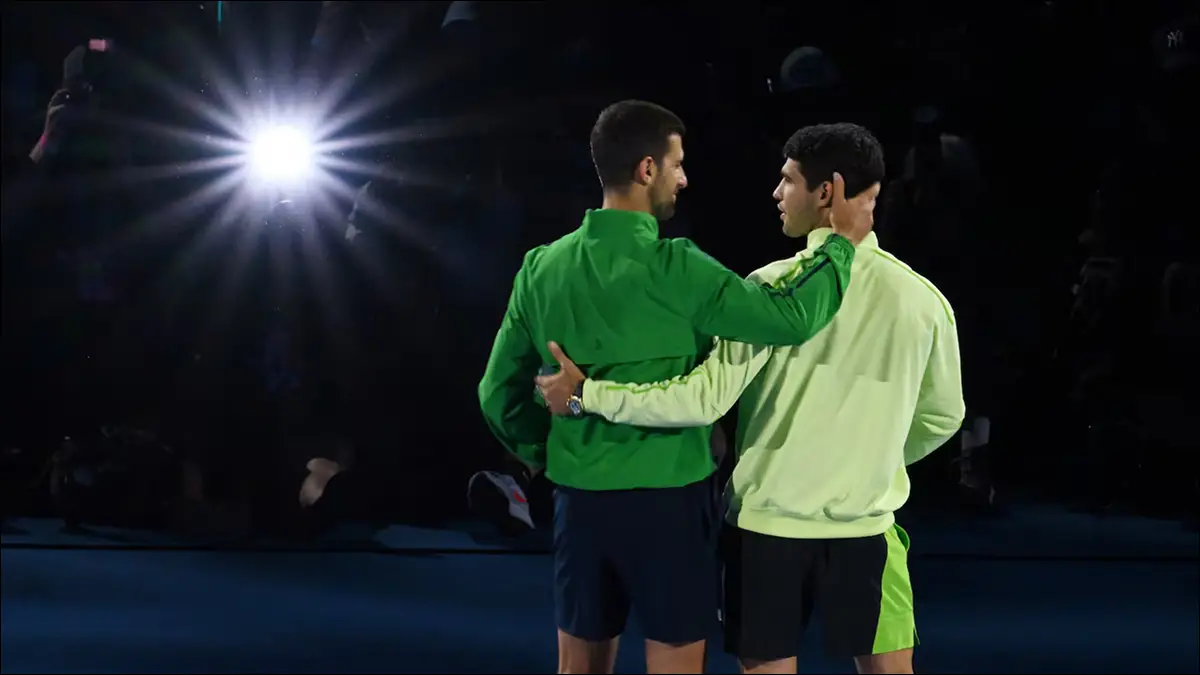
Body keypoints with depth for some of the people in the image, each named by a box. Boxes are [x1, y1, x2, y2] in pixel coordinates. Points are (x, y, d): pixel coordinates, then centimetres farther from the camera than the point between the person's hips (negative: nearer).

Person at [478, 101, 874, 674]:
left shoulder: (543, 267, 1)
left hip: (580, 496, 5)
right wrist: (843, 242, -6)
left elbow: (499, 393, 5)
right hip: (667, 496, -5)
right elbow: (790, 319, -19)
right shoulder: (673, 268, -15)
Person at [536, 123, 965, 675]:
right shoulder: (922, 298, -2)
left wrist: (586, 393, -10)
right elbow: (942, 416, 10)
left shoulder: (775, 287, -12)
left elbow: (706, 399, -17)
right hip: (865, 524, 2)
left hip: (767, 521, -2)